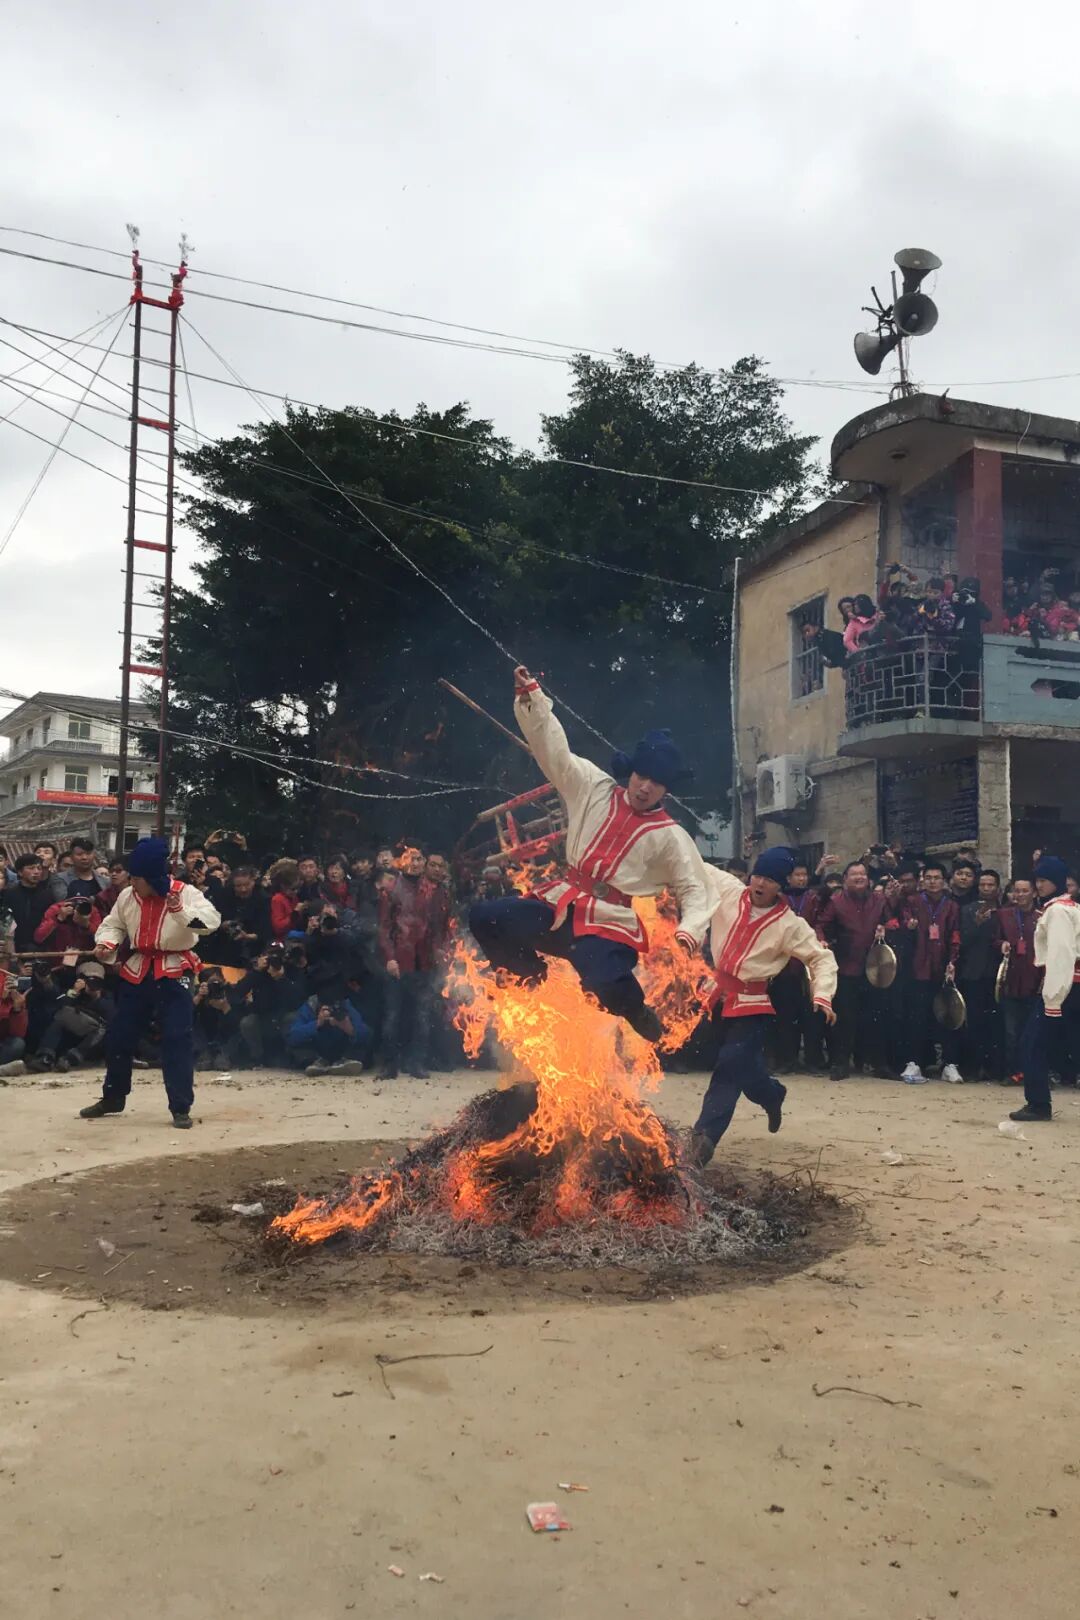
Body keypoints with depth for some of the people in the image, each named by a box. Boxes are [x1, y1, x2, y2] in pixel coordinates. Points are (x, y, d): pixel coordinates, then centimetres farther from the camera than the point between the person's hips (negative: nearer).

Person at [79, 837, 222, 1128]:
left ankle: (181, 1108, 1)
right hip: (137, 972, 5)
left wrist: (181, 911, -43)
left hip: (173, 974, -5)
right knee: (119, 1037, 13)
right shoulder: (127, 896, 2)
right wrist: (106, 943, -5)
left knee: (177, 1041, -9)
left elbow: (211, 920, -26)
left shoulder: (185, 893, -13)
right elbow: (113, 924, 16)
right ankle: (112, 1098, 34)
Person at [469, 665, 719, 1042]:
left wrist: (689, 931, -22)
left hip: (609, 924, -3)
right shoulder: (595, 788, 3)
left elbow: (698, 888, -2)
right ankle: (534, 974, 17)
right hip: (560, 905, 4)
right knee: (484, 918, -13)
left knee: (608, 986, -32)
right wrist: (530, 694, -10)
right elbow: (554, 749, 1)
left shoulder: (670, 837, -3)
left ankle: (638, 1015, 8)